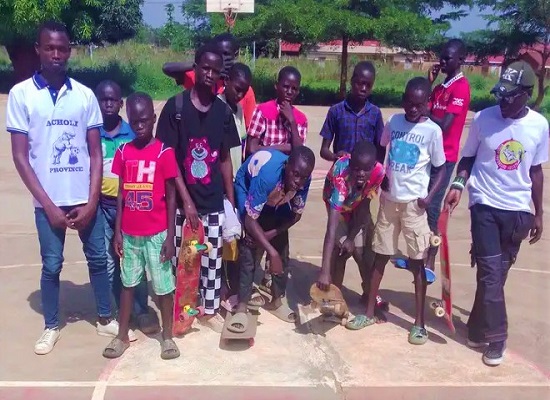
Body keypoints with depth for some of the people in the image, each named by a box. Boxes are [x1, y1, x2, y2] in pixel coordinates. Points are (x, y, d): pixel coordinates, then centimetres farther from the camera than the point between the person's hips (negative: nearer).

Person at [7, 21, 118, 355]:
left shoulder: (85, 95, 1)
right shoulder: (21, 94, -4)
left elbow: (96, 153, 2)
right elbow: (20, 157, -5)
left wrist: (91, 201, -6)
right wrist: (49, 205, -10)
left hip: (86, 198, 2)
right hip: (48, 201, -1)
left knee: (98, 258, 10)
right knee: (52, 265, 9)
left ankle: (106, 319, 28)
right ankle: (51, 326, 28)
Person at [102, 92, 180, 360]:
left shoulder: (164, 152, -9)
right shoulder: (123, 152, 2)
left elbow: (171, 197, -7)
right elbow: (121, 193, 6)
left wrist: (170, 236, -8)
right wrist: (117, 231, 4)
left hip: (157, 234, -3)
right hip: (129, 233, 4)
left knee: (163, 285, 7)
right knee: (128, 283, 15)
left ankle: (167, 336, 22)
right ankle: (122, 336, 27)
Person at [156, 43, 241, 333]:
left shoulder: (224, 111, 3)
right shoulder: (175, 106, -8)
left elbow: (225, 159, 9)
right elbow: (168, 158, -9)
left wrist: (231, 200, 7)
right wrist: (186, 200, -13)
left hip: (214, 201, 3)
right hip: (181, 200, -3)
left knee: (213, 257, 11)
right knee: (179, 257, 6)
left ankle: (210, 310, 27)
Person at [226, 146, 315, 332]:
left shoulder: (304, 180, -29)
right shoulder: (267, 175, -44)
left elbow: (296, 214, -12)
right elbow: (250, 220, -38)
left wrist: (271, 234, -23)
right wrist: (271, 252, -42)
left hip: (276, 200, 5)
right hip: (247, 189, -4)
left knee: (282, 250, 1)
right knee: (248, 251, -16)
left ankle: (278, 300, 18)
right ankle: (242, 307, -9)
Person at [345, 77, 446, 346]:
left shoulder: (432, 130, -8)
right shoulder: (393, 122, 2)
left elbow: (440, 168, -2)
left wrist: (430, 196, -14)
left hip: (414, 202, -3)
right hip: (389, 199, 4)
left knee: (417, 262, 2)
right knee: (380, 256, 11)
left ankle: (419, 322, 13)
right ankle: (370, 313, 22)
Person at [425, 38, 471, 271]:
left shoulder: (461, 87, -14)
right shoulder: (441, 86, 14)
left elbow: (444, 124, -21)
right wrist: (429, 83, 2)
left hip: (443, 157, -9)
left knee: (432, 209, -7)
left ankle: (430, 265, 0)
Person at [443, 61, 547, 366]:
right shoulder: (483, 119, -8)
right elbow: (468, 157, 3)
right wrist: (459, 185, -15)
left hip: (518, 210, 2)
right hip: (485, 205, -2)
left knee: (498, 273, 10)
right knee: (490, 273, -5)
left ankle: (479, 328, 26)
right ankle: (496, 337, 8)